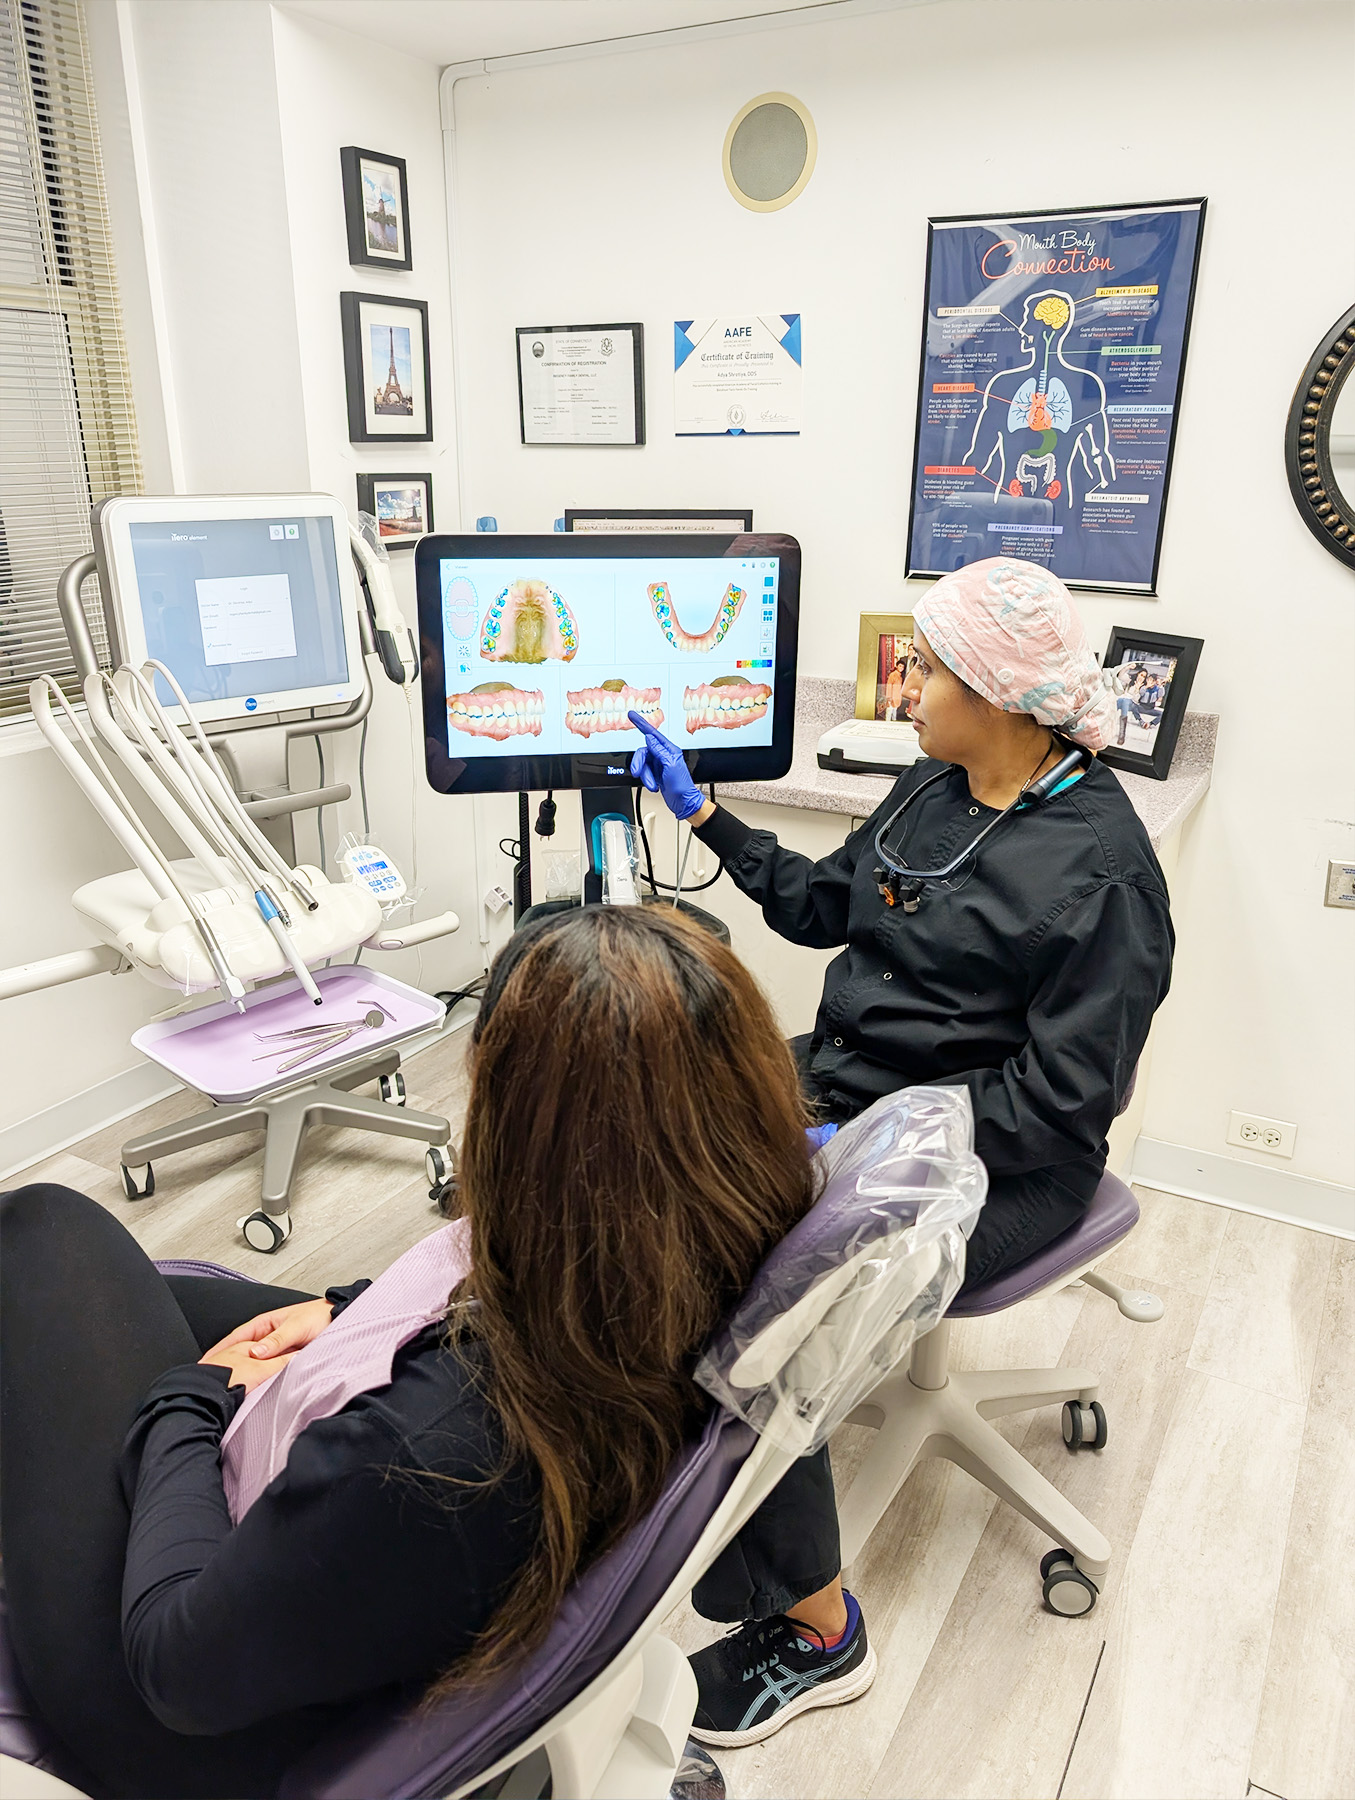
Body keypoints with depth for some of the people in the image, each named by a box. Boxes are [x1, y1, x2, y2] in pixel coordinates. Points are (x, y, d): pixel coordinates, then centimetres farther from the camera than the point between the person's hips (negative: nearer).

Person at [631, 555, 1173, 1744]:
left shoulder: (1100, 874, -17)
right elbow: (820, 905, 19)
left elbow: (1058, 1104, -18)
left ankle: (813, 1624, 0)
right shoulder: (931, 792, 6)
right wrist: (698, 809, 17)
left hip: (985, 1160, -7)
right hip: (843, 1082, 8)